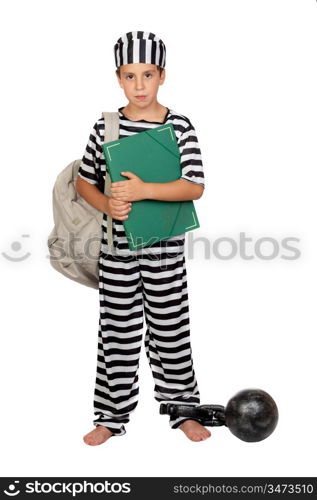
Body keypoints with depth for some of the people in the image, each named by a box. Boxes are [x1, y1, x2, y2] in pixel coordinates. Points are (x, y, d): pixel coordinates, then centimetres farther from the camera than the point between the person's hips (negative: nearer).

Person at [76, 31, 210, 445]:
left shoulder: (180, 127, -5)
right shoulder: (105, 127, 0)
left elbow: (195, 187, -11)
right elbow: (83, 182, 7)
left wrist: (144, 189, -23)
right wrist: (107, 205, -12)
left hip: (165, 248, -1)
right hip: (118, 247, 2)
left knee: (171, 329, 9)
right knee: (117, 331, 9)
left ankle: (182, 409, 27)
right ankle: (112, 414, 24)